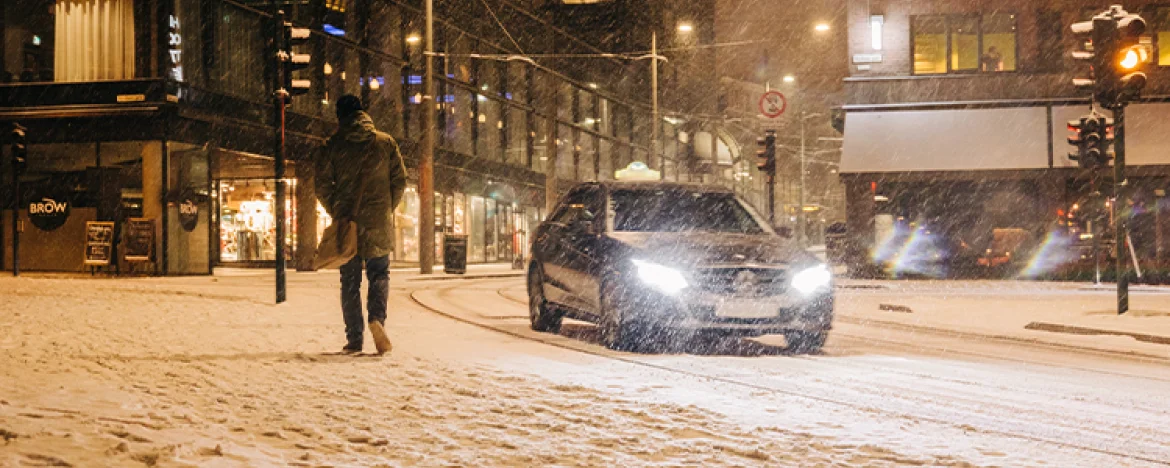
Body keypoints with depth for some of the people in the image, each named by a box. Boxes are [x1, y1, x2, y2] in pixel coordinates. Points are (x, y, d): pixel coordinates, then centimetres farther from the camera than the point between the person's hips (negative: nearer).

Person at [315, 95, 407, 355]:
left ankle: (354, 340, 4)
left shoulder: (333, 146, 0)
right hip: (379, 225, 0)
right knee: (379, 274, 12)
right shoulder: (386, 143, 4)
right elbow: (400, 181, 3)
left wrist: (335, 212, 11)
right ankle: (377, 318, -16)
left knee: (350, 281, 7)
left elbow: (322, 186, -3)